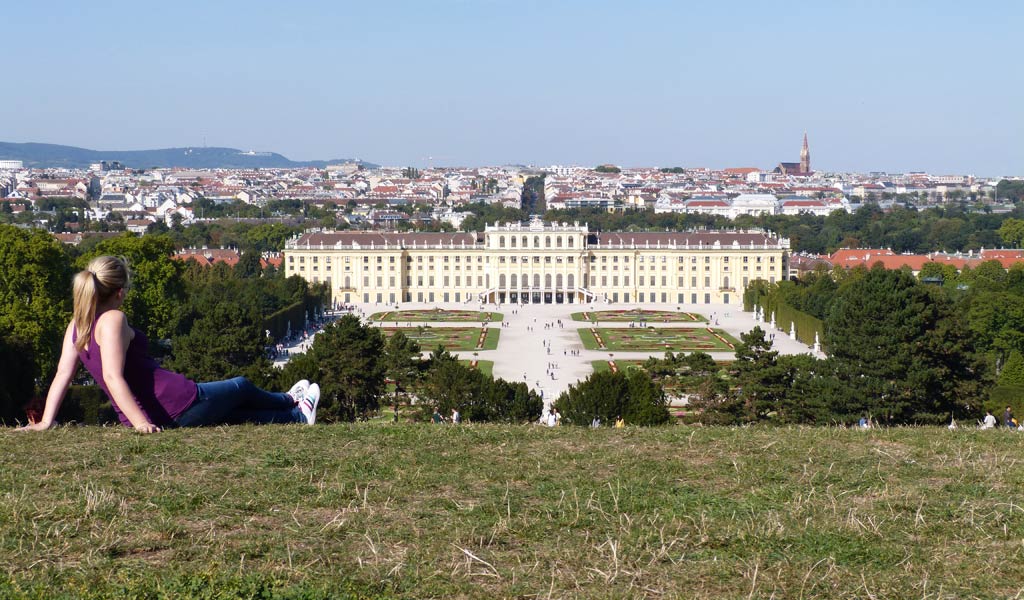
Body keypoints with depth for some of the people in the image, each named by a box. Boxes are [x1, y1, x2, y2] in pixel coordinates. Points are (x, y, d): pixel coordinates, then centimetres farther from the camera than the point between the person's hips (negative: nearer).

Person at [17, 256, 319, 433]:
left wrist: (46, 422, -2)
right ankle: (292, 403, 48)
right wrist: (141, 422, -33)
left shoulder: (76, 326, 4)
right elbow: (112, 377, -30)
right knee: (241, 387, 20)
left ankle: (297, 415, 47)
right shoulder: (113, 320, -21)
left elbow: (62, 374, -2)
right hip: (178, 406, -8)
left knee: (232, 413, 28)